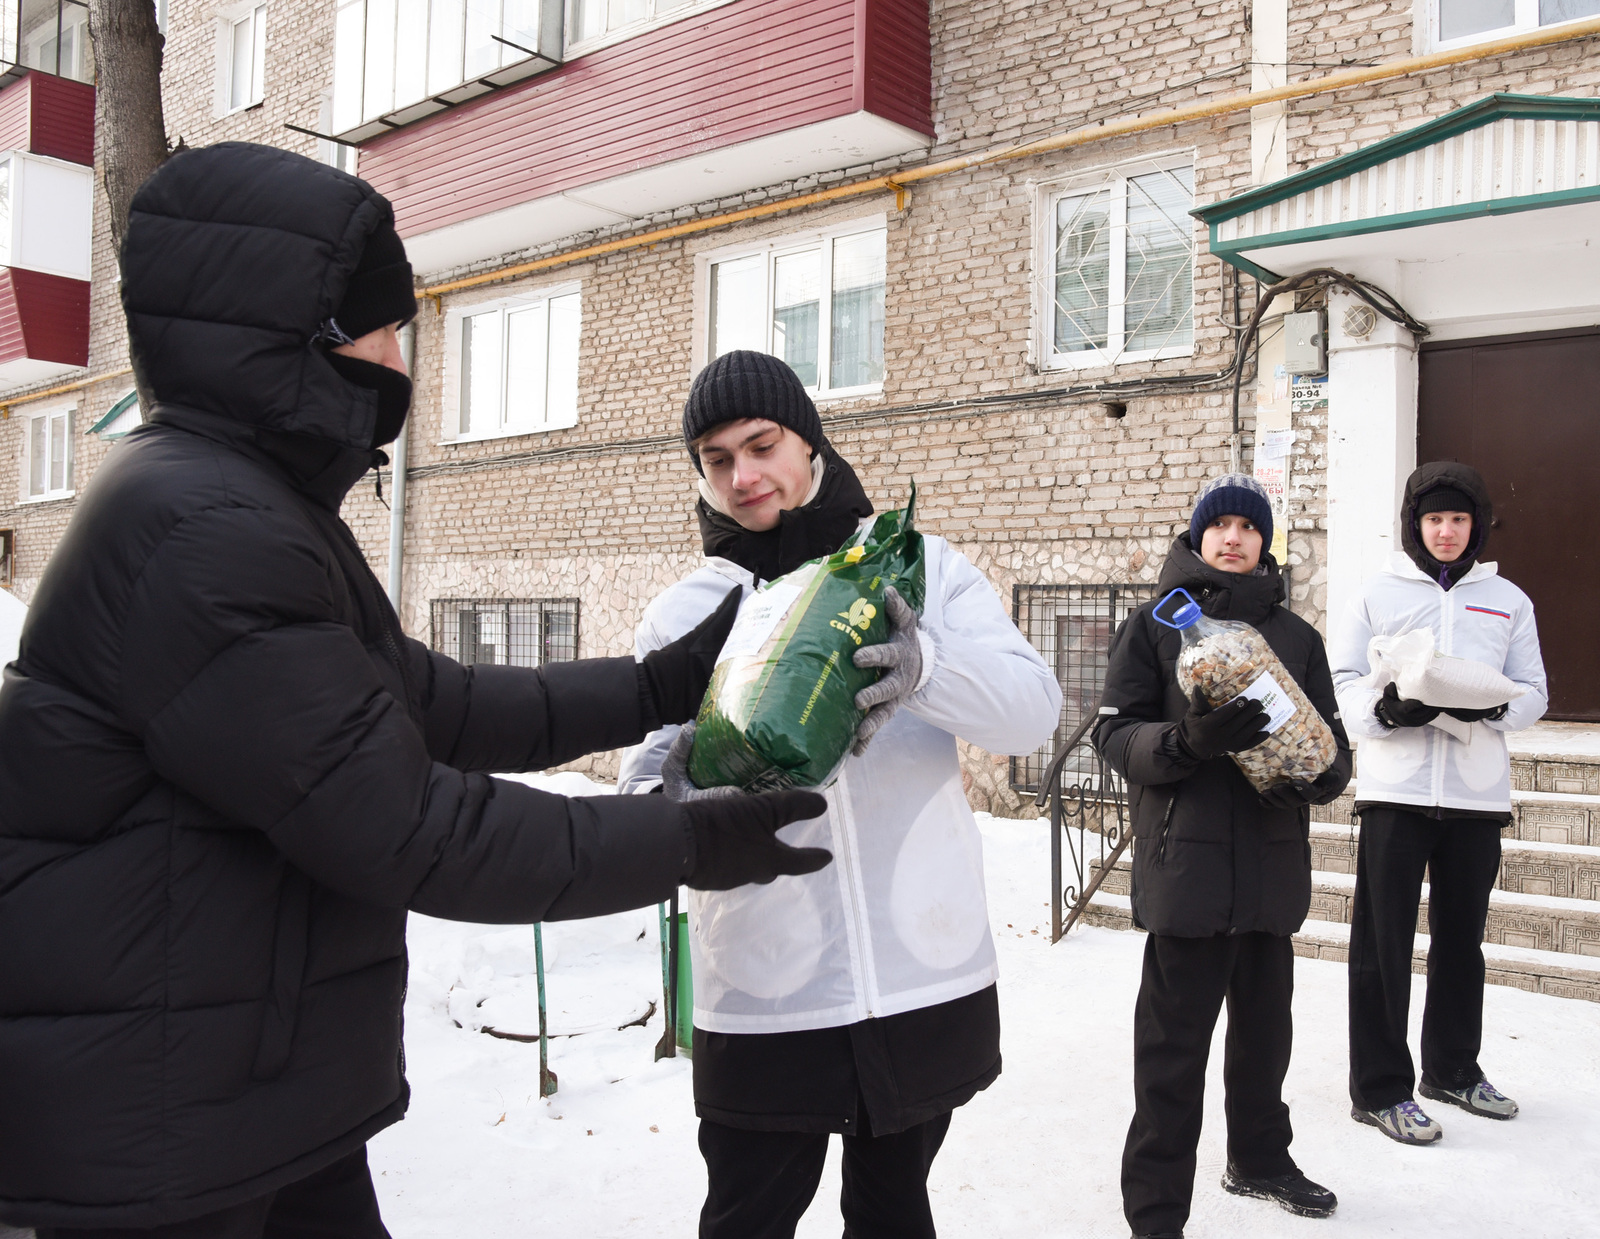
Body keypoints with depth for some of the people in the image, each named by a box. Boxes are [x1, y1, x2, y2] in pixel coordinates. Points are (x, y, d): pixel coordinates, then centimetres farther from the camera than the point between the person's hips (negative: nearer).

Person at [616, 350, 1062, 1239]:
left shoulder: (923, 569, 0)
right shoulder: (685, 613, 2)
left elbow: (1034, 708, -12)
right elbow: (646, 770, -6)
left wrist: (928, 667, -34)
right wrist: (663, 792, -31)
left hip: (928, 979, 1)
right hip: (765, 997, 0)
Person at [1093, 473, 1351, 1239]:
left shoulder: (1296, 635, 12)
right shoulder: (1155, 624, 1)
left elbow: (1333, 742, 11)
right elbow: (1115, 733, -6)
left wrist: (1315, 770, -13)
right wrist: (1187, 739, -25)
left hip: (1274, 863, 5)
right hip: (1186, 861, -4)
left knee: (1264, 1023, 20)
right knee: (1173, 1041, -1)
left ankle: (1260, 1158, 42)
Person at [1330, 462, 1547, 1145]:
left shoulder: (1508, 600, 12)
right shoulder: (1377, 594, 5)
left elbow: (1533, 693, 8)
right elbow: (1341, 681, -1)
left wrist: (1491, 704, -14)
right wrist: (1388, 708, -21)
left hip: (1477, 793, 3)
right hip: (1395, 790, -3)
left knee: (1461, 936, 15)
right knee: (1382, 942, -1)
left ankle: (1453, 1068, 32)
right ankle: (1380, 1086, 9)